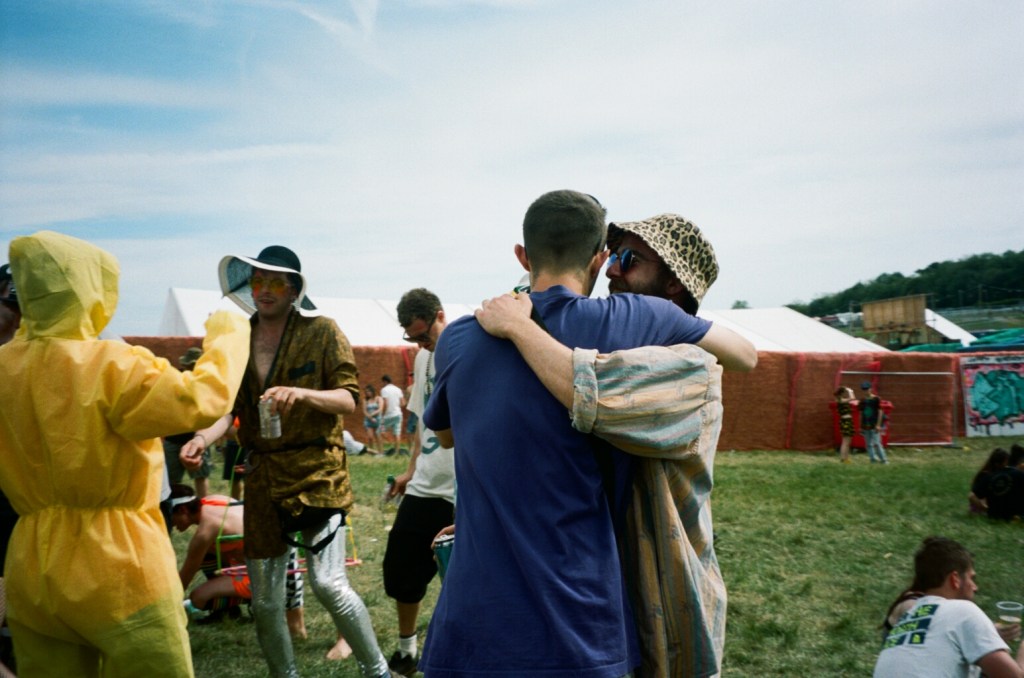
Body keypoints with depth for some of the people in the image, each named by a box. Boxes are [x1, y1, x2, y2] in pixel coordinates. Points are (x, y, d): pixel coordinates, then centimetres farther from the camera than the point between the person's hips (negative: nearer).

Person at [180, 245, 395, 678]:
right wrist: (203, 438, -13)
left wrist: (301, 394, -25)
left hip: (316, 470, -4)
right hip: (262, 477, 5)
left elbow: (349, 398, -7)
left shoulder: (322, 332, -2)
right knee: (264, 602, 10)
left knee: (328, 583, -14)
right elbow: (228, 407, 9)